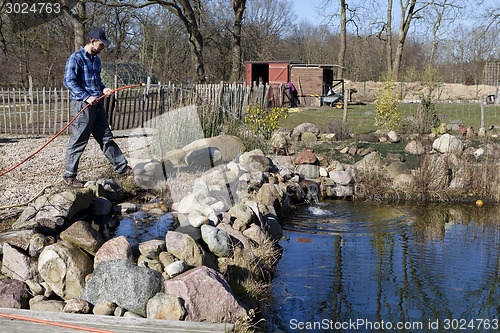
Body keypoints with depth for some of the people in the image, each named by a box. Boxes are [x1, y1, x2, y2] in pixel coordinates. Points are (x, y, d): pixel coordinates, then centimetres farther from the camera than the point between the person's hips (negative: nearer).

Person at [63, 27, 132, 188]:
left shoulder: (96, 59, 17)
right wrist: (86, 97, -21)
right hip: (82, 105, -8)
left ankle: (122, 168, 17)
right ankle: (69, 176, 8)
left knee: (106, 138, 12)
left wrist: (103, 89, 7)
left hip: (96, 104, 8)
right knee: (78, 142, -2)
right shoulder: (76, 58, -9)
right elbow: (69, 81, -16)